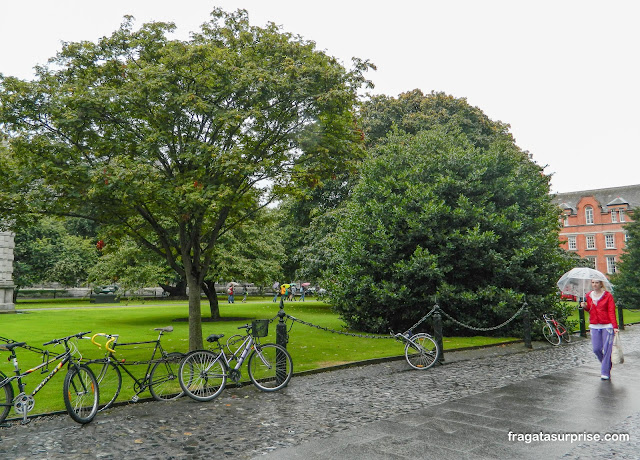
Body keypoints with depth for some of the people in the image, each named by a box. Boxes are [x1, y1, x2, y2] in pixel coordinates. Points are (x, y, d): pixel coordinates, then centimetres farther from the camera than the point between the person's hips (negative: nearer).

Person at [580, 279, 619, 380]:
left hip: (607, 326, -4)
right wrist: (585, 306, -2)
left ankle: (605, 373, 6)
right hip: (594, 326, 4)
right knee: (596, 349, 1)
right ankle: (605, 364, 29)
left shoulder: (608, 295, -4)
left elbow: (611, 312, -7)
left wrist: (615, 326, -14)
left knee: (606, 349, -3)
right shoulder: (589, 296, 8)